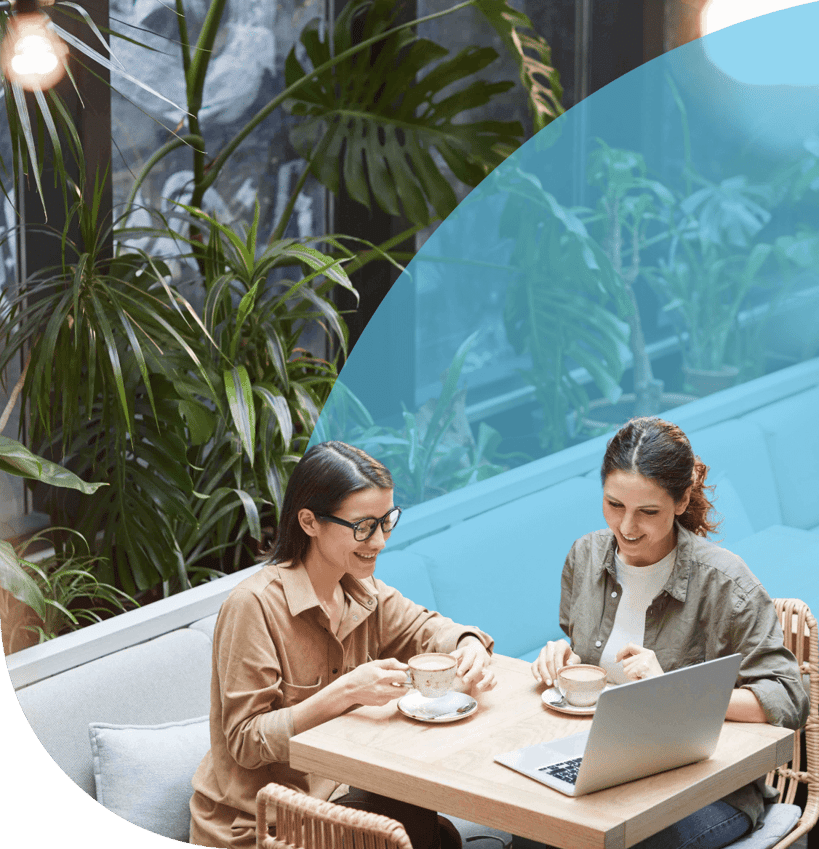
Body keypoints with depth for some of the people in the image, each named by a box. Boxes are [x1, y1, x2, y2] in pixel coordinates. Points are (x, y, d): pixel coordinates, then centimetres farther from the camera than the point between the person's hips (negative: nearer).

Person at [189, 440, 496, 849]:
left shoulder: (360, 592, 1)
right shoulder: (253, 605, -21)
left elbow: (423, 628, 17)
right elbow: (246, 743, -20)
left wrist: (468, 644, -8)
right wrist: (345, 692, -32)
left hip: (330, 794, 7)